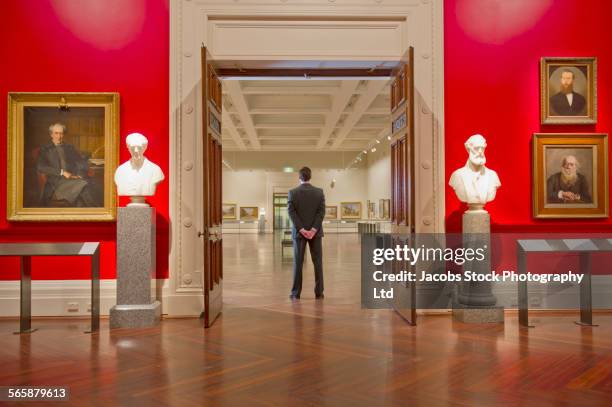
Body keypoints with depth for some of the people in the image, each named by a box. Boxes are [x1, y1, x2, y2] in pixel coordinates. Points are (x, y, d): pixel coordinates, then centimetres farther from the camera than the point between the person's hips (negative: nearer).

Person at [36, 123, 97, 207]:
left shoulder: (70, 148, 24)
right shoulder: (45, 149, 14)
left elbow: (82, 162, 14)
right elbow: (40, 167, -1)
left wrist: (80, 175, -8)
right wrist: (62, 172, -12)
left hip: (73, 179, 3)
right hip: (56, 183, -3)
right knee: (83, 186, -34)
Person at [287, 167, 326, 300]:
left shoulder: (292, 192, -4)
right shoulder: (319, 192, -1)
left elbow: (291, 212, -10)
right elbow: (322, 211, -8)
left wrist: (301, 230, -12)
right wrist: (313, 230, -12)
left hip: (299, 232, -1)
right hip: (315, 231, 1)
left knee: (298, 262, 3)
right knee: (317, 262, 6)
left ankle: (296, 293, 5)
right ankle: (319, 292, 7)